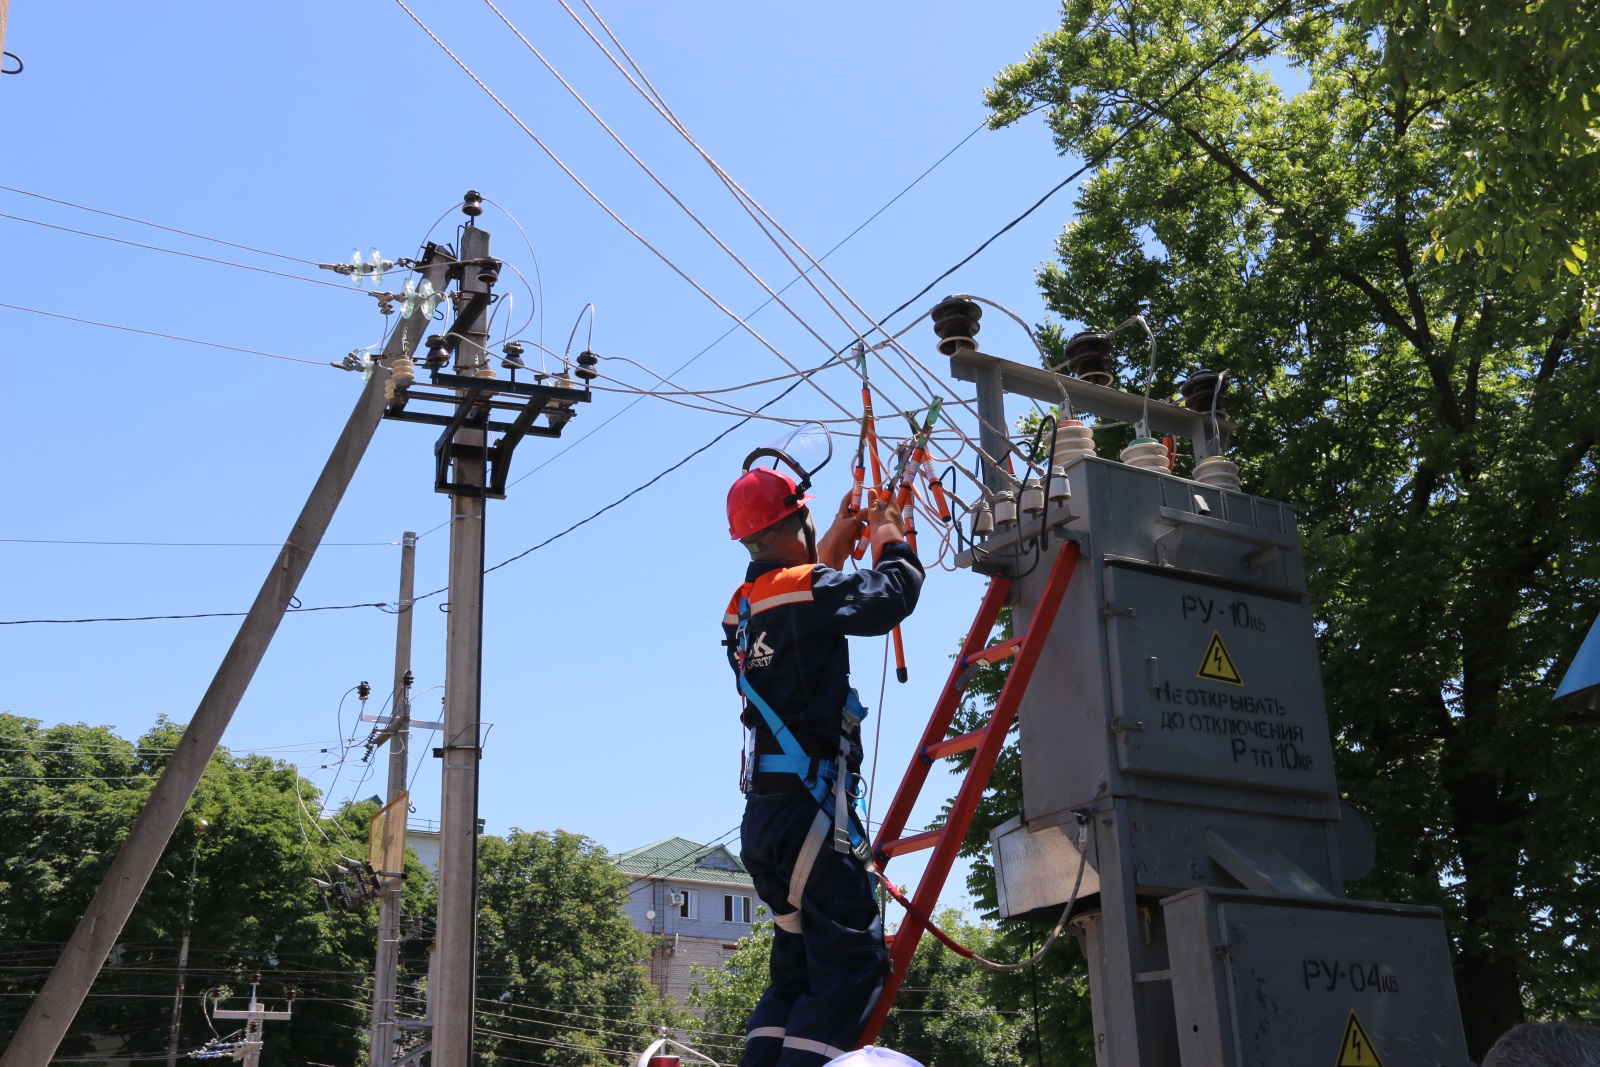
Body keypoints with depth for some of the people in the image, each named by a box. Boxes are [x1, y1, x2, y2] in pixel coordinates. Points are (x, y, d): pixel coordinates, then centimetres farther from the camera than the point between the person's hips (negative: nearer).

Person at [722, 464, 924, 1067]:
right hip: (809, 807, -9)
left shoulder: (743, 608, 16)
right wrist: (891, 537, 5)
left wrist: (843, 530, 37)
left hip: (761, 819, 9)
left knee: (798, 971, 15)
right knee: (853, 963, -10)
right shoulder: (803, 589, -10)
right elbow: (890, 596, -15)